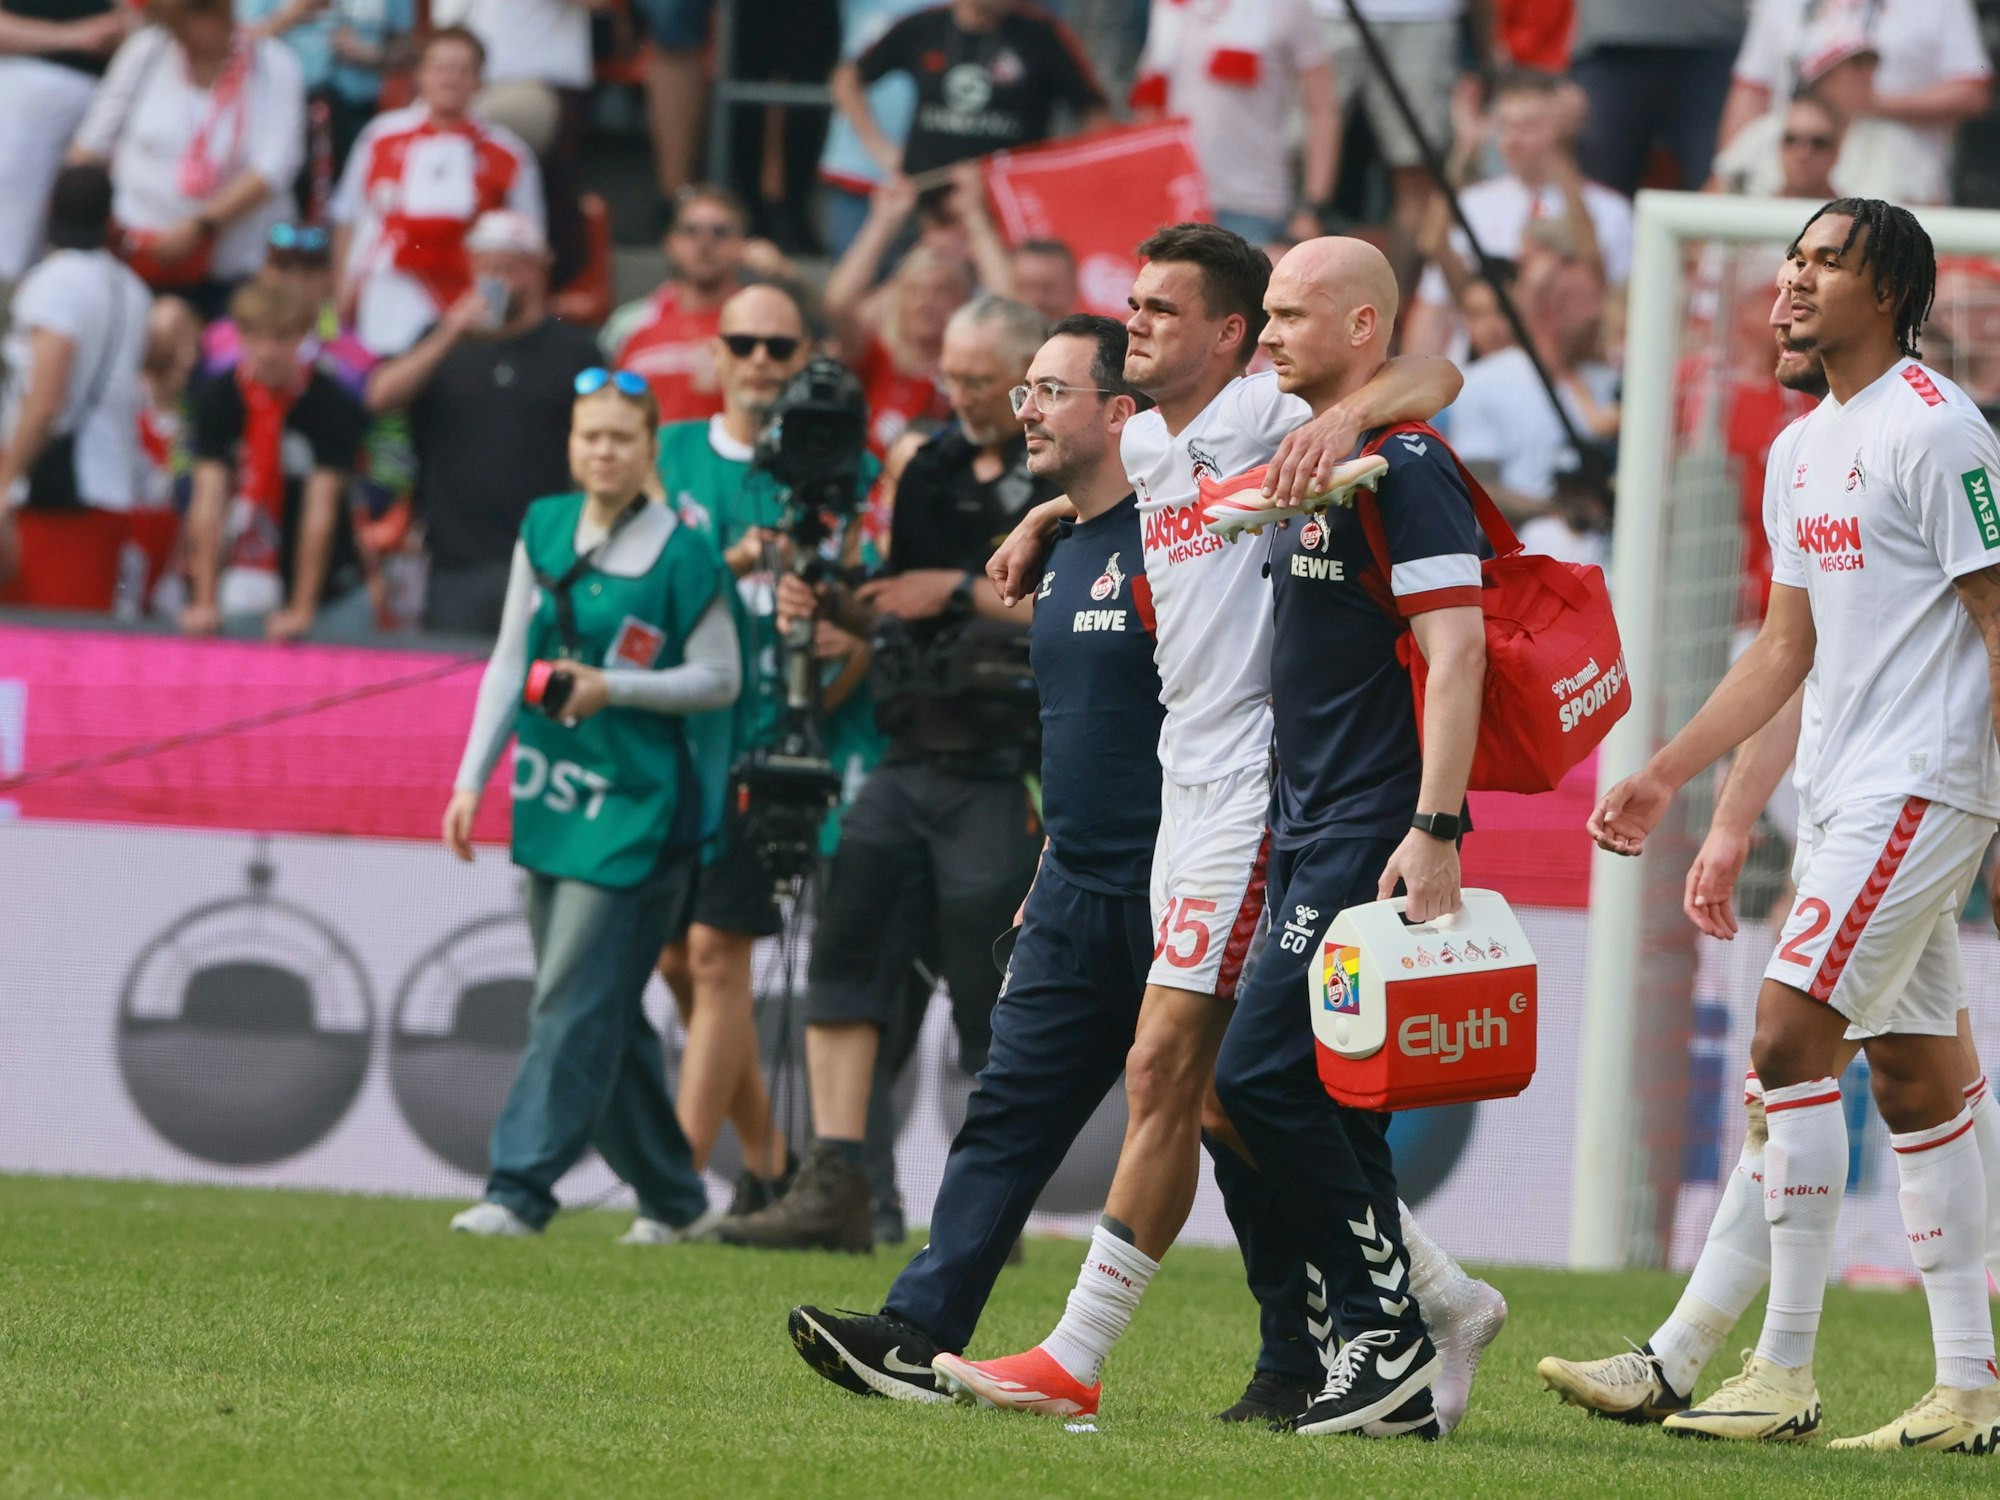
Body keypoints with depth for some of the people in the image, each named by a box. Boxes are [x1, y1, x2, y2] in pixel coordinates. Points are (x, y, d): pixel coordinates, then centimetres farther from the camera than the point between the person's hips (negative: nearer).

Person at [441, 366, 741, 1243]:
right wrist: (472, 778, 7)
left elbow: (719, 679, -3)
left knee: (573, 1000, -12)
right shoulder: (543, 531, 9)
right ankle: (674, 1198, 20)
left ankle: (520, 1186, -14)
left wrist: (613, 688, -16)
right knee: (603, 1012, 9)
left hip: (634, 808, -6)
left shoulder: (682, 556, -7)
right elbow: (510, 660, 12)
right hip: (553, 797, 6)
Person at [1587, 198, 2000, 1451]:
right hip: (1856, 796, 9)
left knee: (1789, 1036, -15)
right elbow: (1786, 649, 22)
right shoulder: (1800, 452, 16)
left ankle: (1783, 1371, -13)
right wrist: (1665, 776, 19)